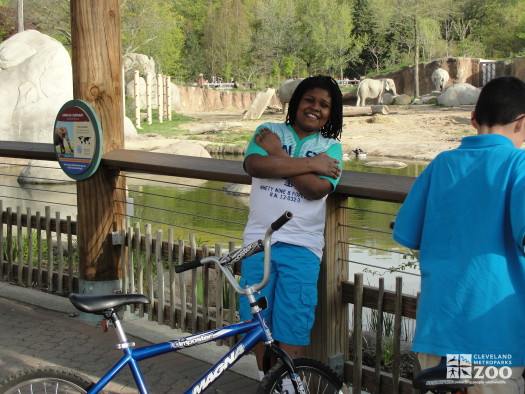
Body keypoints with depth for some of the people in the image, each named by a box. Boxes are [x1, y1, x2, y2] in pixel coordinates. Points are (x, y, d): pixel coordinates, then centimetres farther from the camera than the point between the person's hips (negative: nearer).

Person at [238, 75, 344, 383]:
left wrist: (279, 154, -8)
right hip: (259, 241, 1)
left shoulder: (330, 147, 5)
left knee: (293, 329, -2)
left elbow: (316, 188, -13)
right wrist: (310, 164, -13)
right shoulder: (269, 131, 7)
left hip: (300, 246, -1)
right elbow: (255, 164, -15)